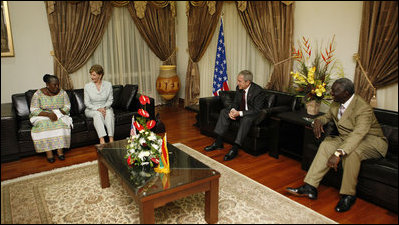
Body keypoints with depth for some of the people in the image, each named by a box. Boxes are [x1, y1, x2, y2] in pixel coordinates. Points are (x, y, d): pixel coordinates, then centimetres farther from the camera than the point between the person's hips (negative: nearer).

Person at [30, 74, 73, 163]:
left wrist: (56, 114, -21)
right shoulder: (38, 94, -6)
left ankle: (60, 149, -29)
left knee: (60, 123, -32)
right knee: (43, 124, -34)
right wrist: (48, 114, -27)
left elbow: (67, 107, -3)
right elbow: (34, 110, -12)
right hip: (42, 116, -1)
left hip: (59, 116, 2)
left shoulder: (62, 92, 0)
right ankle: (48, 152, -30)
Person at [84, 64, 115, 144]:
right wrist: (98, 109, -20)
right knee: (98, 114, -34)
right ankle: (101, 140, -44)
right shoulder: (87, 86, -2)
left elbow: (110, 100, 1)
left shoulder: (108, 85, 1)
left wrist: (104, 107, -18)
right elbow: (87, 103, -4)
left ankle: (111, 139, -39)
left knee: (109, 112, -33)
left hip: (105, 108, 1)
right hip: (91, 110, -1)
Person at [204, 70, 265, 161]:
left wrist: (240, 113, -32)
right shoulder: (239, 88, -3)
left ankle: (234, 148, -34)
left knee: (246, 119, -38)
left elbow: (257, 110, -25)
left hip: (252, 114, -7)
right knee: (224, 112, -8)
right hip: (239, 111, 8)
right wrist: (232, 110, -17)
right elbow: (235, 103, 7)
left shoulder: (258, 90, -22)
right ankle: (218, 142, -10)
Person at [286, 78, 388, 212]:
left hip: (372, 141, -7)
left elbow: (358, 134, -40)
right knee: (326, 144, -19)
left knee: (350, 152, -38)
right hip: (347, 138, 7)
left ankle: (348, 196, -19)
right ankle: (310, 187, -22)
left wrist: (338, 153, -52)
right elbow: (328, 116, 20)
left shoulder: (363, 109, -26)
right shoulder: (337, 103, 0)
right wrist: (318, 120, -7)